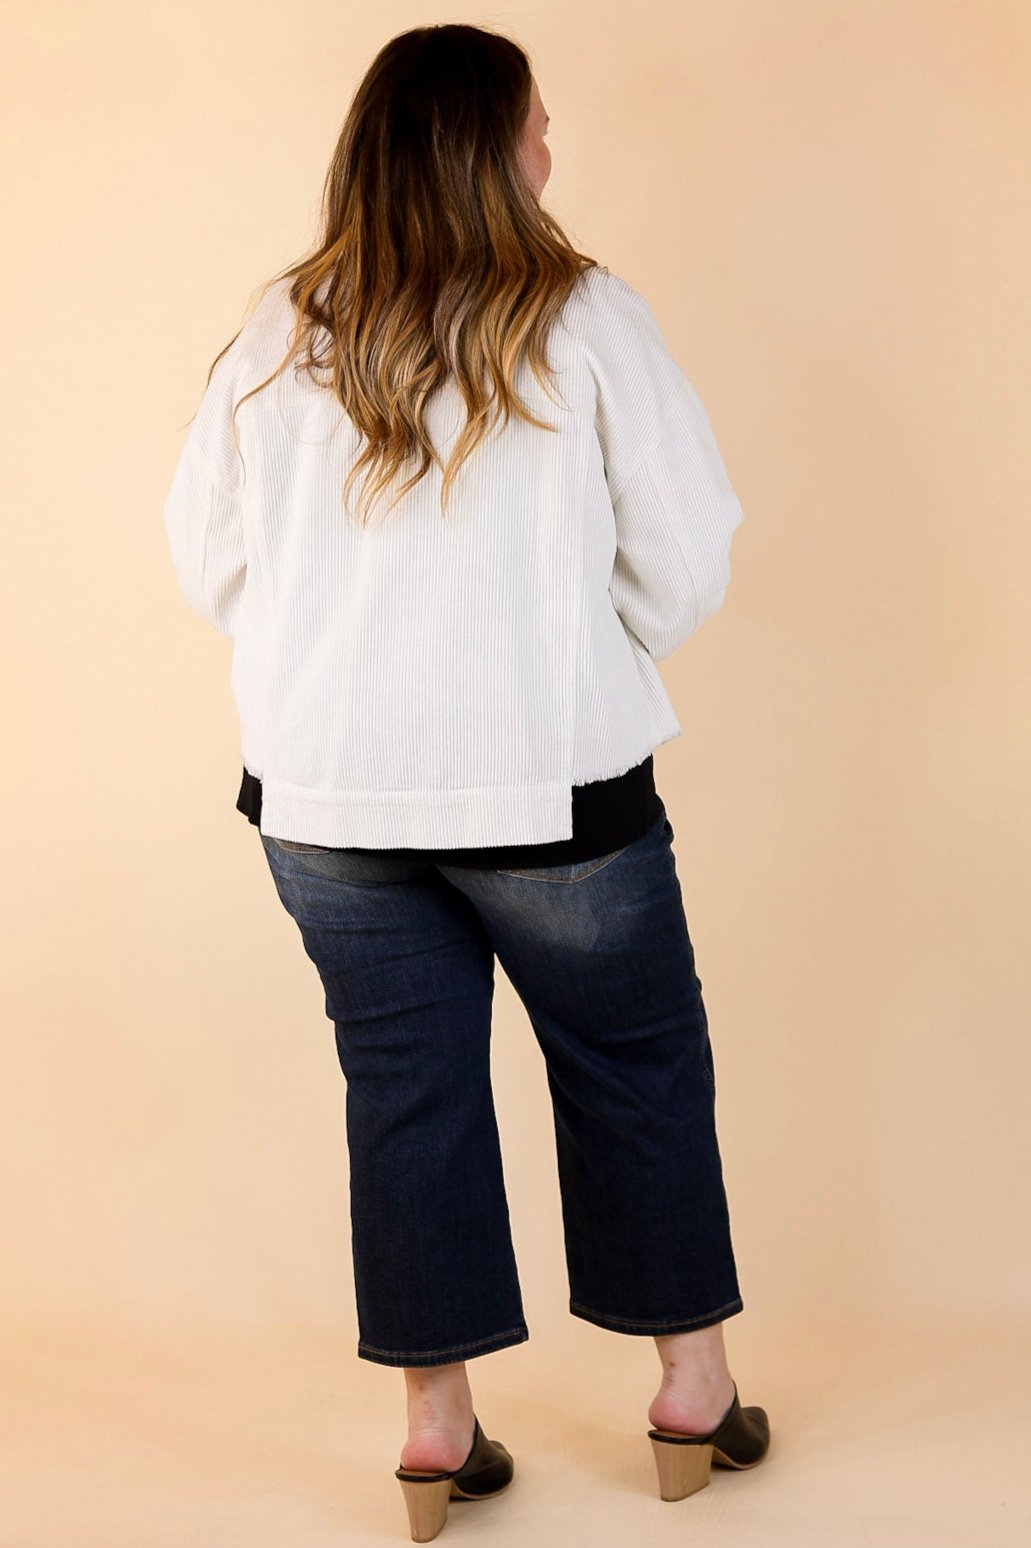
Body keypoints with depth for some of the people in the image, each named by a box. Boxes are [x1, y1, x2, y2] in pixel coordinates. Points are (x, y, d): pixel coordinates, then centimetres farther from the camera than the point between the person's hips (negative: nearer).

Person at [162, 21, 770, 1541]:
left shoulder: (278, 336, 0)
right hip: (548, 785, -3)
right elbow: (687, 554, -7)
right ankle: (693, 1390, 26)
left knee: (404, 1081, 13)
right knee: (637, 1067, 15)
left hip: (326, 788, 3)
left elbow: (209, 557, 6)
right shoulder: (586, 318, -9)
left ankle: (436, 1421, 22)